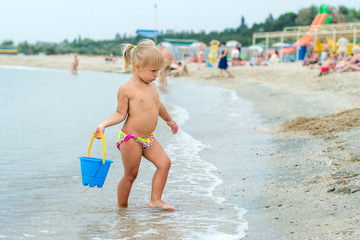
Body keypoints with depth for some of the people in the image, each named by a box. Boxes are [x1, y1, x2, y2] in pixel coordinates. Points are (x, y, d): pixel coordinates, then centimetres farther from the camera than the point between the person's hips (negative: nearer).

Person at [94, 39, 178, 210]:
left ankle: (155, 200, 2)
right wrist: (104, 124, -26)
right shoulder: (126, 89, -13)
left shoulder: (151, 86, 10)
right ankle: (121, 207, 15)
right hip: (130, 138, -7)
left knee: (164, 163, -4)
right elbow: (120, 114, -10)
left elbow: (157, 105, 27)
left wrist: (168, 120, 41)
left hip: (148, 139, 7)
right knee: (130, 174, 0)